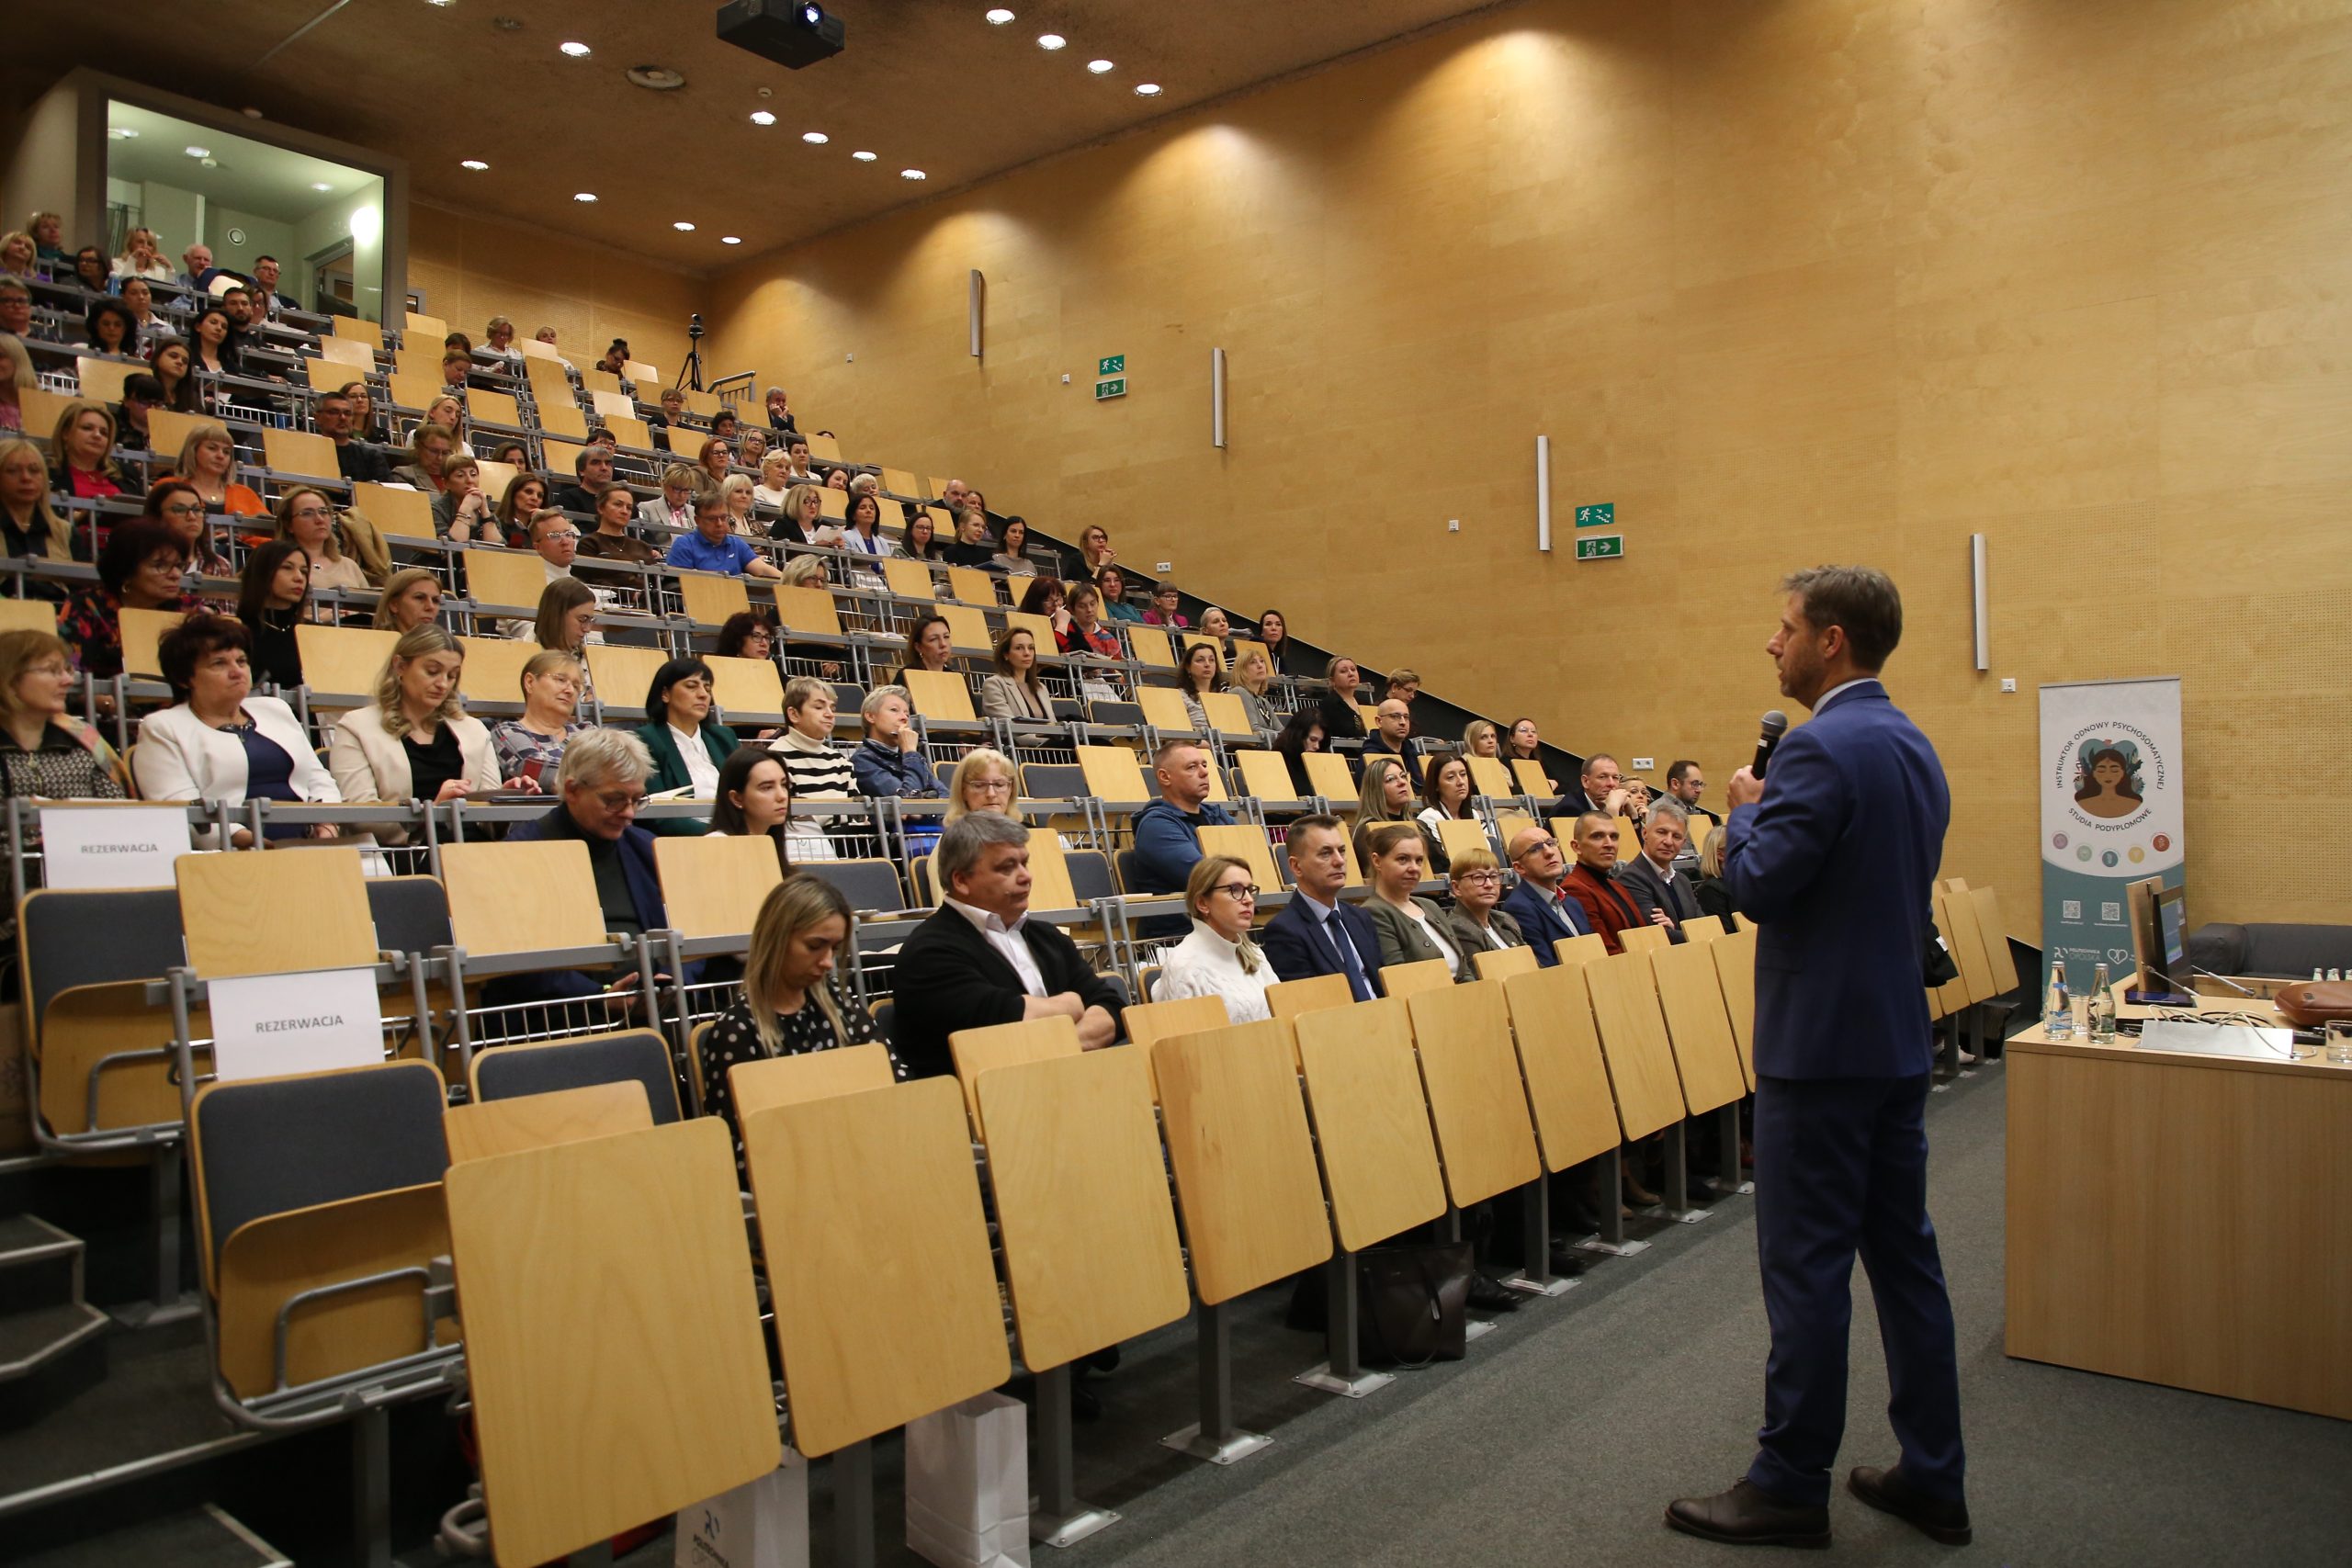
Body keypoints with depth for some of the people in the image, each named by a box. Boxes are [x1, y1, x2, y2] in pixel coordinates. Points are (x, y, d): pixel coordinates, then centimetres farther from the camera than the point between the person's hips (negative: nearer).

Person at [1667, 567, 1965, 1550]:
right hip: (1897, 1037, 10)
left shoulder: (1821, 748, -18)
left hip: (1820, 1045, -9)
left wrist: (1746, 811, -3)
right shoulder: (1914, 749, 12)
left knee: (1806, 1267, 1)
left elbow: (1757, 885, -21)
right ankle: (1933, 1479, 26)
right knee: (1904, 1254, 15)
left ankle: (1791, 1486, 13)